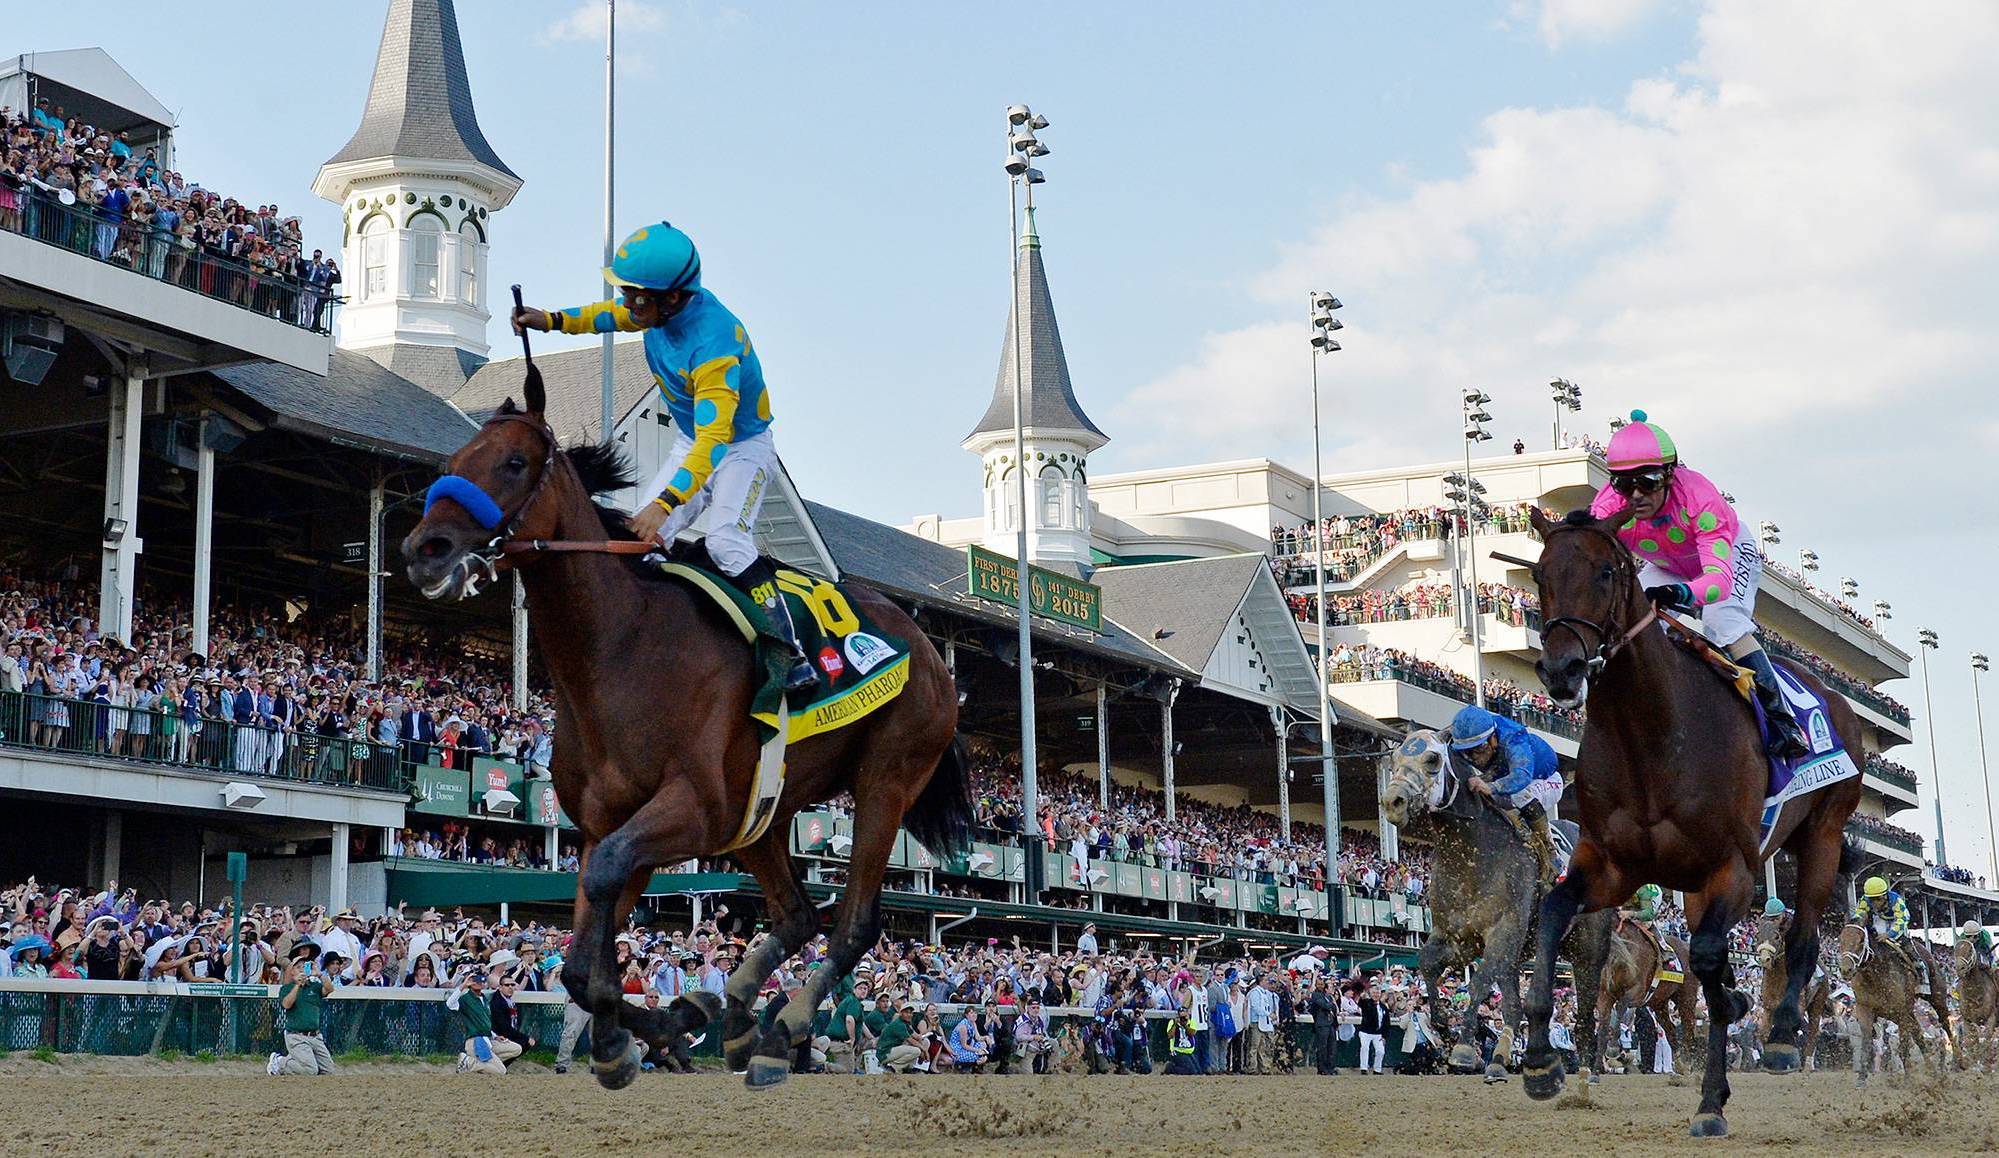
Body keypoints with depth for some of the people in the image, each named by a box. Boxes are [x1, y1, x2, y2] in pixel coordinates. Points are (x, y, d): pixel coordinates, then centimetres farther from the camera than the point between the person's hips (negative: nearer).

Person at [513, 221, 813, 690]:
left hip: (741, 447, -9)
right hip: (690, 442, 9)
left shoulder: (712, 344, -37)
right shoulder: (659, 308, -12)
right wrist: (551, 320, 4)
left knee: (726, 542, -29)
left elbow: (713, 439, -43)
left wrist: (665, 504, -51)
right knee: (640, 540, -3)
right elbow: (613, 316, 14)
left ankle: (792, 657, -30)